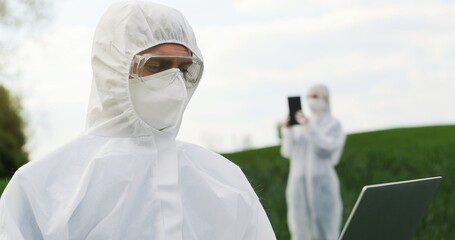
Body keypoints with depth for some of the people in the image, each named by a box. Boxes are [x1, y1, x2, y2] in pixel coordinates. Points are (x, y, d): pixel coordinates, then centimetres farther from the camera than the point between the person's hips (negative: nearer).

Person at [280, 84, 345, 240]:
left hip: (321, 182, -5)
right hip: (298, 182, 5)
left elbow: (326, 148, -14)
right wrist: (287, 130, -6)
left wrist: (308, 127, -21)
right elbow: (287, 152, 9)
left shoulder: (333, 125, 3)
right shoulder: (300, 126, 16)